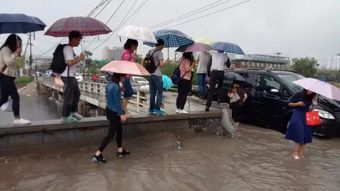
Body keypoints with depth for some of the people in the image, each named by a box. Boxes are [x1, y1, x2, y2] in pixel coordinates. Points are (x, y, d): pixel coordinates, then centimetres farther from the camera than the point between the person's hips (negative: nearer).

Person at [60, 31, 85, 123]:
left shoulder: (70, 48, 16)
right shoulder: (68, 48, -15)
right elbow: (70, 62, -25)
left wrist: (78, 58, 10)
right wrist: (80, 58, -14)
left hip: (71, 76, 11)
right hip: (68, 76, -11)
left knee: (77, 93, 19)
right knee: (68, 96, -2)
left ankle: (72, 111, 30)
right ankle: (66, 116, 8)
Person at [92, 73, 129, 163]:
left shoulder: (110, 83, 5)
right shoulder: (115, 87, -23)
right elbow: (117, 102, -20)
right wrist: (121, 114, -11)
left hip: (110, 110, 9)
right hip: (114, 113, -9)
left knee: (119, 130, 20)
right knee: (111, 134, -1)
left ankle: (120, 150, 33)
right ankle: (98, 154, 3)